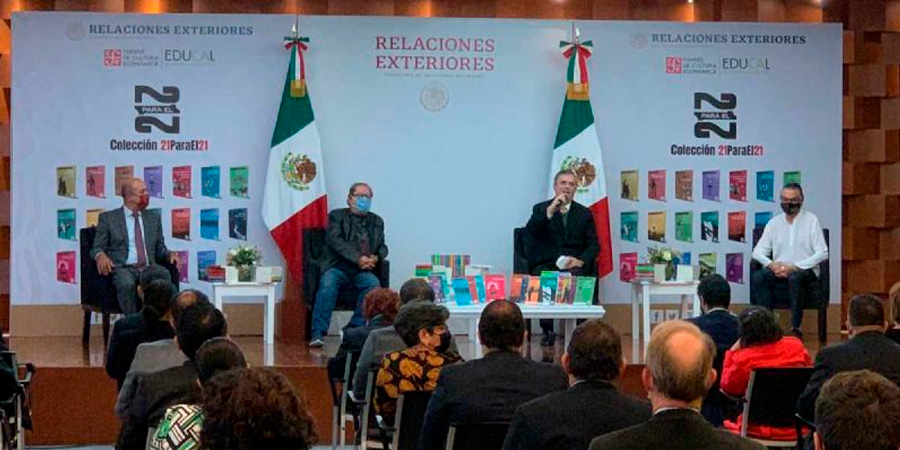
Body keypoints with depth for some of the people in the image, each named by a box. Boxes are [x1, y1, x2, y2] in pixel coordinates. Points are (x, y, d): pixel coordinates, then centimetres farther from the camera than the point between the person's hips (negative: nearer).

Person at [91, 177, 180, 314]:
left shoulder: (153, 217, 20)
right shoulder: (108, 218, 10)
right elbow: (97, 247, 7)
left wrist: (170, 254, -2)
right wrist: (101, 255, -18)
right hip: (122, 268, -2)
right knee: (126, 283, -38)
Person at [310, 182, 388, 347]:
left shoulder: (376, 221, 22)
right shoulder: (337, 216, 10)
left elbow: (382, 247, 18)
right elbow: (335, 241, -6)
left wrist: (376, 258, -8)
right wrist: (358, 258, -18)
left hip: (363, 269, 3)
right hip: (338, 266, -3)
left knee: (374, 284, -29)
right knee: (328, 283, -33)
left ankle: (355, 328, -21)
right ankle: (318, 333, -31)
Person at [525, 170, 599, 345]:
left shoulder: (585, 213, 17)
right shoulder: (541, 209, 13)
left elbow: (594, 245, 10)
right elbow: (530, 230, -7)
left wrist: (581, 260, -10)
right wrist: (551, 210, -17)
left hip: (574, 265, 1)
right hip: (546, 264, 0)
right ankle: (547, 330, -22)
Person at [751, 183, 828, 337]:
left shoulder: (811, 220, 2)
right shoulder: (774, 223, 12)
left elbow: (822, 253, -6)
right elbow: (758, 252, 9)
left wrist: (794, 267, -16)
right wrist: (771, 264, -13)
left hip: (804, 270, -3)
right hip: (778, 269, 3)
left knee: (795, 277, -37)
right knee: (758, 277, -27)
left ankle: (795, 327, -30)